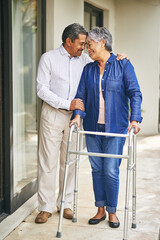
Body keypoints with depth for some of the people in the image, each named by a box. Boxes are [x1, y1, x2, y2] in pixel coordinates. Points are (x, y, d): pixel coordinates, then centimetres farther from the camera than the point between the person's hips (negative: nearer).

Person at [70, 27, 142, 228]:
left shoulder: (123, 65, -1)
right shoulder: (88, 69, 10)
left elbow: (134, 93, -6)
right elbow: (81, 95, 9)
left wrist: (134, 119, -17)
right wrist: (78, 114, -9)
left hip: (115, 127, -4)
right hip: (92, 127, 4)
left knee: (111, 170, -3)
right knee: (97, 169, 9)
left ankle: (112, 212, 14)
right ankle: (100, 210, 22)